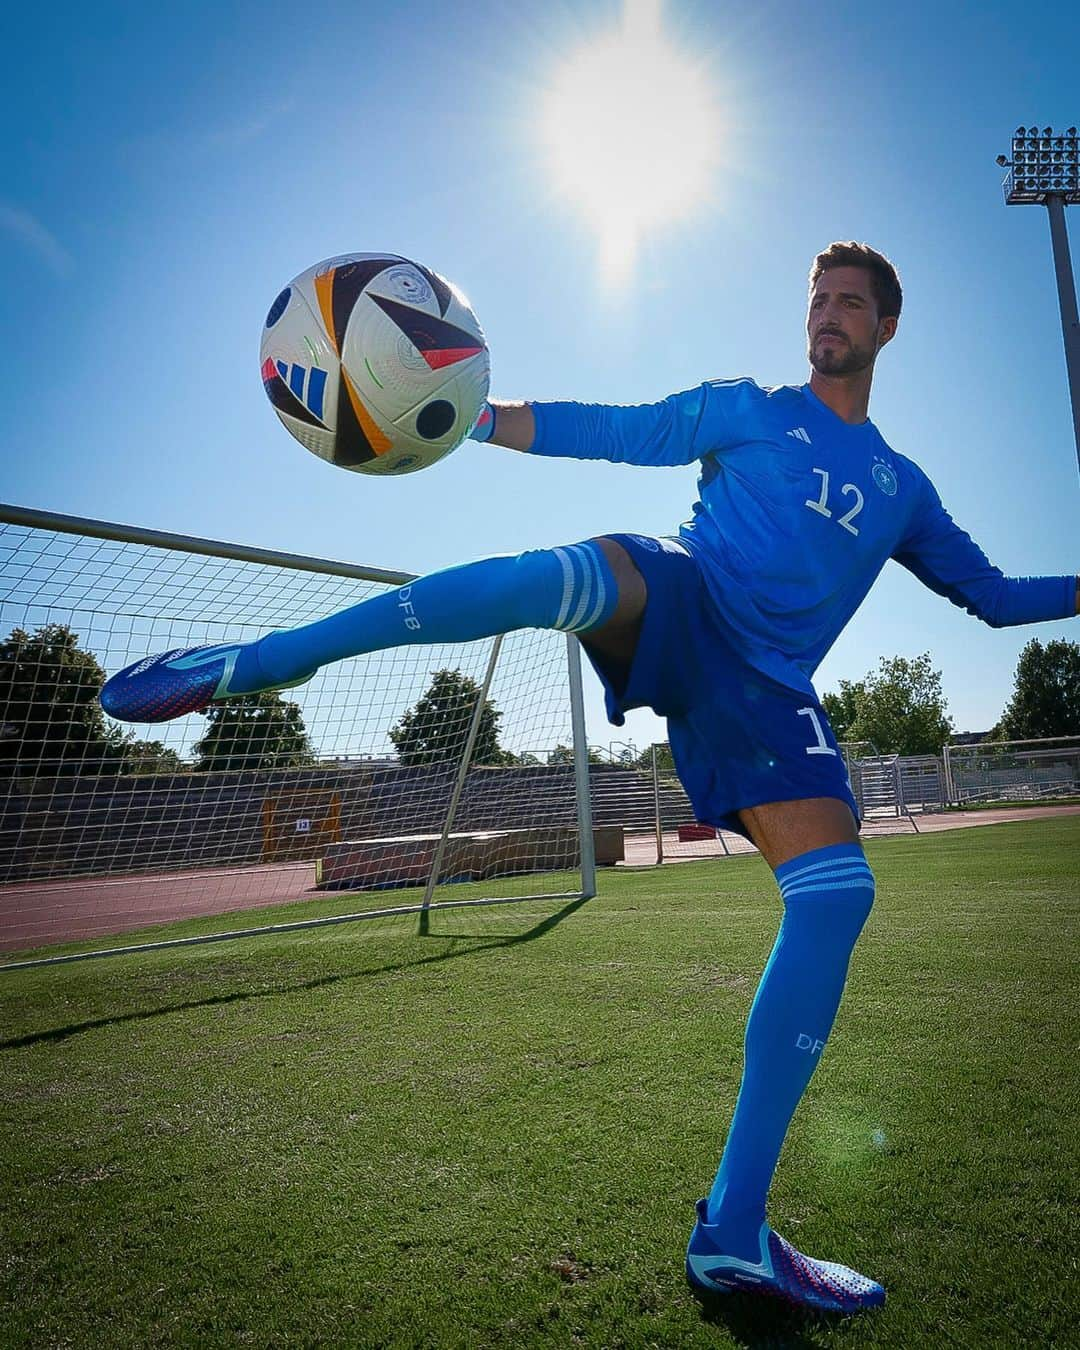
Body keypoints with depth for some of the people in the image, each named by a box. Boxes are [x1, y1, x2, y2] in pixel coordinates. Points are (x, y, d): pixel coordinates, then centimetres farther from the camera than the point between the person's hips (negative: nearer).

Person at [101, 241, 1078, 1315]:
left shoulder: (903, 490, 26)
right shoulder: (746, 409, 18)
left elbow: (990, 593, 34)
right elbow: (614, 431, 8)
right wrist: (459, 413, -4)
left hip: (763, 686, 3)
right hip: (676, 605, -2)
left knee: (838, 892, -18)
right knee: (567, 573, -38)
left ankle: (732, 1232, -8)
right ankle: (266, 659, -23)